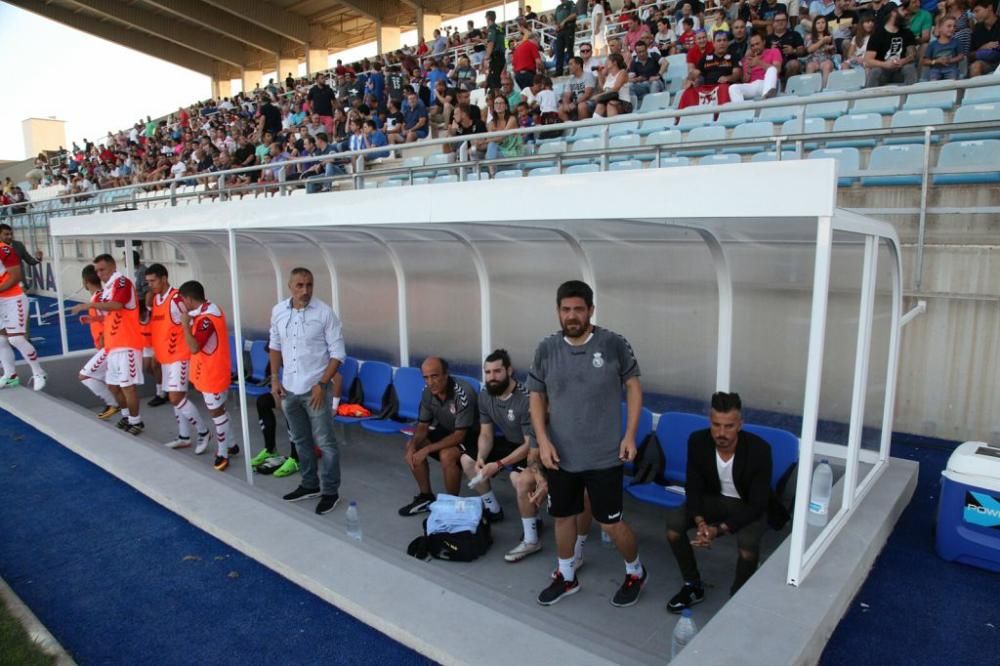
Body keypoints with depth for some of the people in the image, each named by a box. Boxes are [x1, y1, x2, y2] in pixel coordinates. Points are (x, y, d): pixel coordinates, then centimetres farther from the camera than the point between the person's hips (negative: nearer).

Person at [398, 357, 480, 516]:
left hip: (470, 436, -7)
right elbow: (422, 426, -1)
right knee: (412, 447, -6)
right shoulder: (428, 392, -11)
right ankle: (426, 497, 8)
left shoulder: (463, 393, -32)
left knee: (446, 455, -33)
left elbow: (459, 436, -30)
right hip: (446, 430, 8)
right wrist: (413, 446, -21)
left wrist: (427, 449, -31)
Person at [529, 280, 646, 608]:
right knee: (563, 516, 18)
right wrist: (543, 439, -7)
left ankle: (636, 573, 36)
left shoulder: (613, 344, -10)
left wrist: (630, 435, -7)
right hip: (560, 455, 3)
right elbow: (537, 397, 4)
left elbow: (633, 387, -1)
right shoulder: (546, 349, -4)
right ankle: (566, 577, 41)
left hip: (604, 456, -3)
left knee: (610, 523, 7)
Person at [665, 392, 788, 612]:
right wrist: (700, 522, -29)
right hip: (714, 499, 3)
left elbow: (757, 504, -26)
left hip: (748, 506, -3)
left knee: (748, 542, -34)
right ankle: (693, 586, 2)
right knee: (673, 521, -20)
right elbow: (693, 487, -11)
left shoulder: (759, 449, -30)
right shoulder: (697, 441, -20)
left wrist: (720, 529, -36)